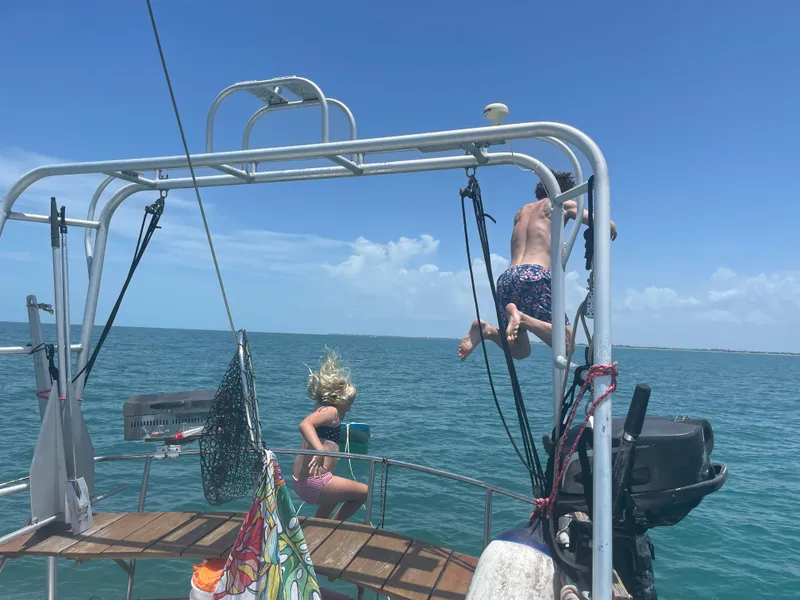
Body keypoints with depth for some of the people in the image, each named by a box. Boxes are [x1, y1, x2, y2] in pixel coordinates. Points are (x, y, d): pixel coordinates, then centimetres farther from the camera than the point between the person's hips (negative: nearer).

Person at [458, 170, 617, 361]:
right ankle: (520, 317, -25)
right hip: (535, 276, -6)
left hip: (506, 278, 6)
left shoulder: (522, 211, 28)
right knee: (566, 343, -3)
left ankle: (485, 330, -11)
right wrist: (611, 231, 28)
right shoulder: (562, 204, 13)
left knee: (520, 351, 16)